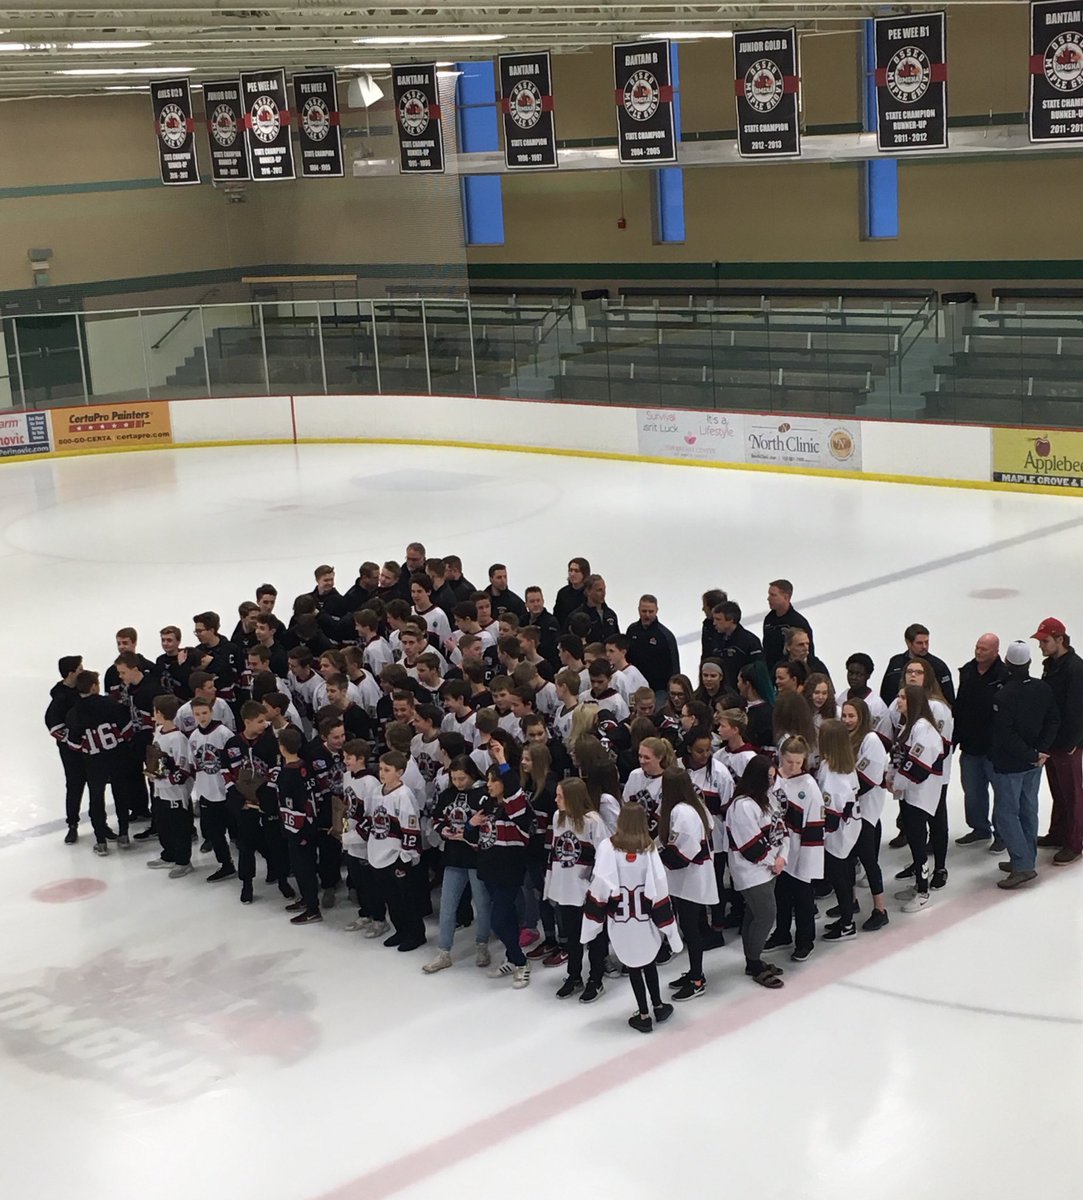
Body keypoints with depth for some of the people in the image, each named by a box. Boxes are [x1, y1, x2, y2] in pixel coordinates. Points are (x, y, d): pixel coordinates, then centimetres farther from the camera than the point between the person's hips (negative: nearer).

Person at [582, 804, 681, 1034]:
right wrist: (672, 932, -2)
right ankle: (658, 1007, 34)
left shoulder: (608, 847, -14)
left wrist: (591, 924, -3)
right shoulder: (649, 849, -10)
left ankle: (644, 1015, 18)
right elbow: (660, 892, -9)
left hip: (620, 923, -2)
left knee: (634, 966, 14)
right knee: (649, 961, 24)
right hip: (646, 921, 2)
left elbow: (599, 888, -13)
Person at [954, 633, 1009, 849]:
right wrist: (956, 738, 13)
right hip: (970, 746, 7)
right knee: (972, 792, 16)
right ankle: (980, 829, 31)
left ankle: (1002, 834, 18)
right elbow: (959, 706, 14)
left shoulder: (1005, 676, -17)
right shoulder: (967, 671, 6)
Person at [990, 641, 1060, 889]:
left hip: (1009, 766, -7)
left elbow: (1005, 736, -23)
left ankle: (1023, 865, -7)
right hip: (1034, 765, 7)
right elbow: (1054, 721, 2)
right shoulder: (1043, 689, -2)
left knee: (1005, 814, 0)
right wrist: (1041, 750, -2)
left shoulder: (1002, 697, -22)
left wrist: (1032, 754, -13)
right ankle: (1027, 859, 27)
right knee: (1028, 811, 18)